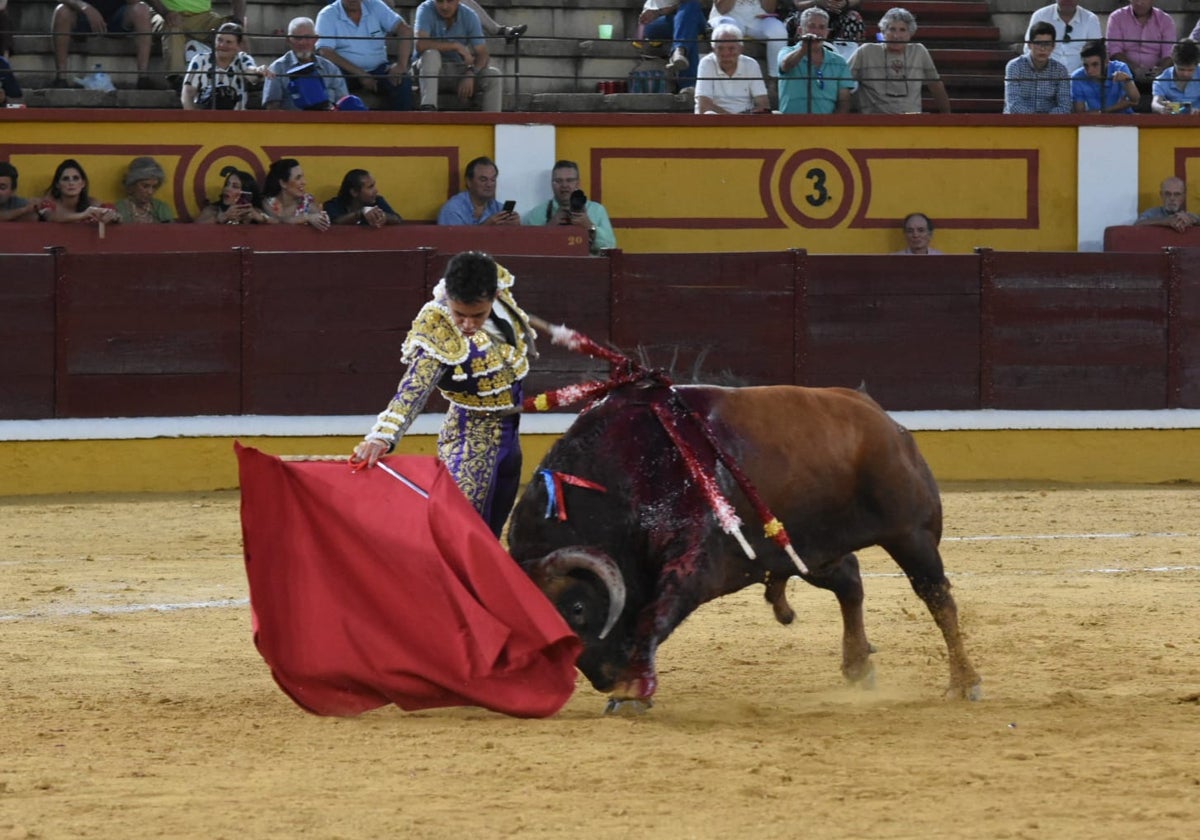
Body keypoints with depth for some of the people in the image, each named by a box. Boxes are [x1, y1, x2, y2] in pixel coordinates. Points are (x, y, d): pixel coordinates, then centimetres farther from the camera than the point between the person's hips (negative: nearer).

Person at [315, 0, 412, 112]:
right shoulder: (327, 15, -4)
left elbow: (404, 29, -5)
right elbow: (325, 52, -15)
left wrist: (401, 64, -21)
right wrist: (360, 74, -23)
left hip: (377, 69, 2)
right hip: (347, 72, -2)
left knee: (402, 81, -26)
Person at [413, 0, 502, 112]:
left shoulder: (470, 16, -4)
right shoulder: (426, 10, -12)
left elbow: (482, 54, -9)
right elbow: (420, 45, -28)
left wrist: (470, 74, -29)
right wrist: (456, 46, -26)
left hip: (459, 71, 3)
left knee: (493, 75, -21)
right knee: (431, 54, -35)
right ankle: (428, 108, -48)